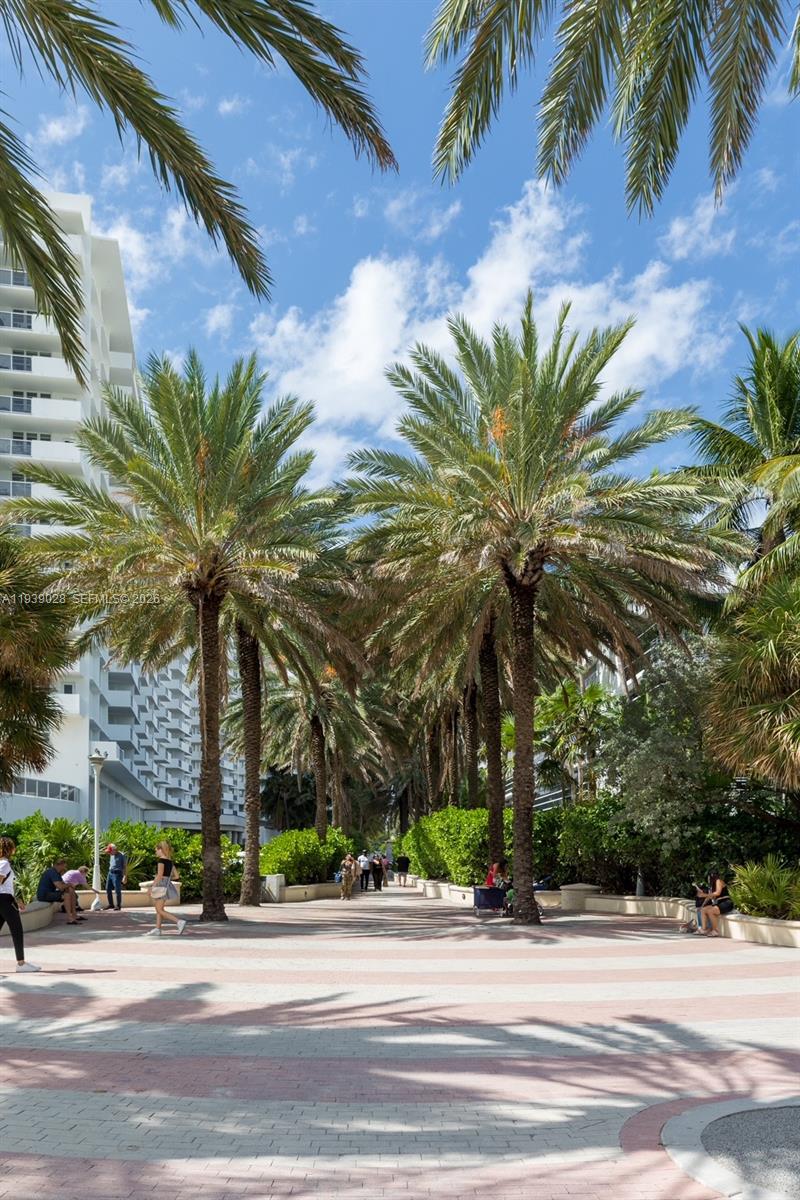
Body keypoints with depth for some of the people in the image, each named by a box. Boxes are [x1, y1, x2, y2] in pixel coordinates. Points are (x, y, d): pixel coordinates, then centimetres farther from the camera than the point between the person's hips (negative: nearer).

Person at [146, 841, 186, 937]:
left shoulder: (161, 860, -12)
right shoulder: (170, 861, 11)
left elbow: (159, 875, -20)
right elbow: (177, 876, 11)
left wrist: (152, 886, -16)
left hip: (160, 885, -9)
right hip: (167, 885, 9)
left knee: (160, 910, -6)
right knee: (158, 909, 16)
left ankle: (179, 921, -19)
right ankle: (157, 929, 16)